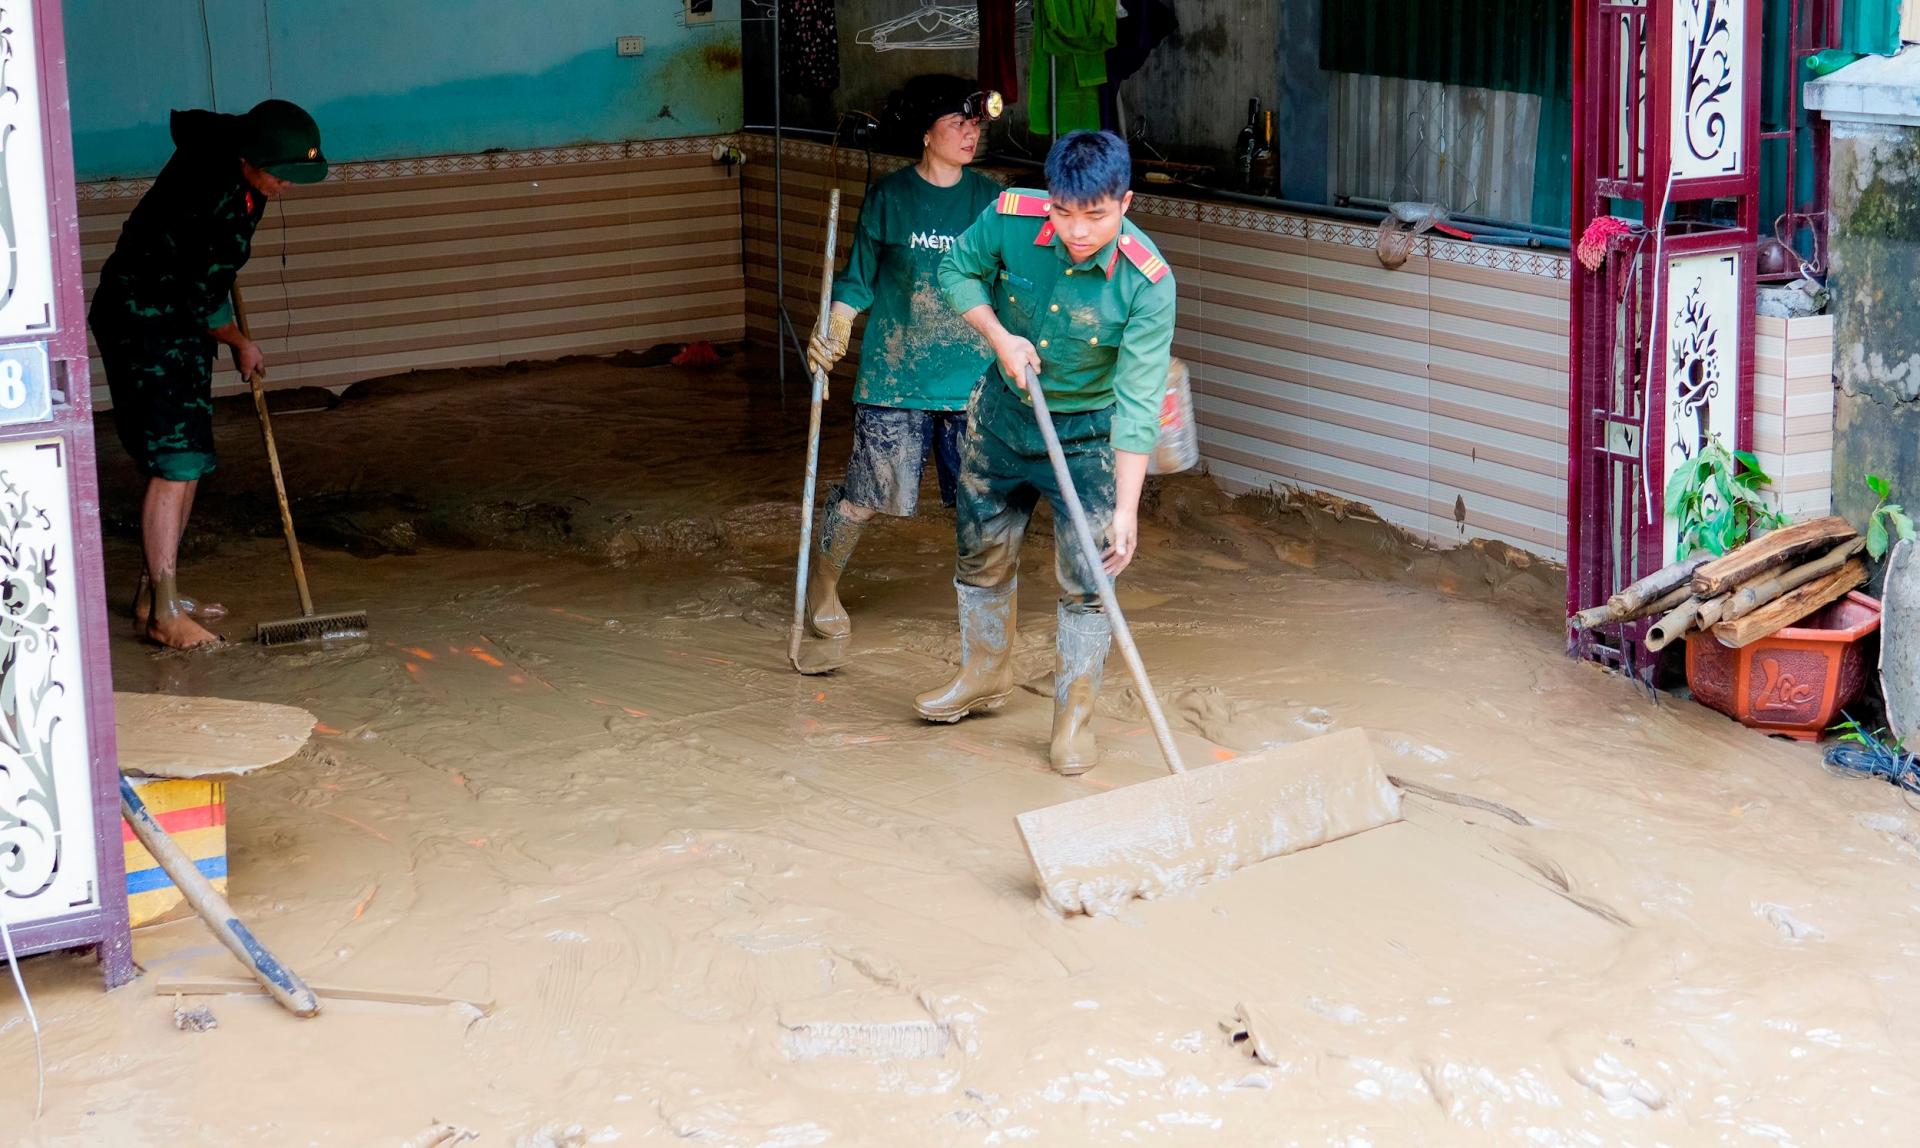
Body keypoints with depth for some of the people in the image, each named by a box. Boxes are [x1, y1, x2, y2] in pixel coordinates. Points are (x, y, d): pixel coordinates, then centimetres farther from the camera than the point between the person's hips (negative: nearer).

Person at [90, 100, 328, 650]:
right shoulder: (216, 208, -31)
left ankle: (155, 592, 18)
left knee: (189, 460, 10)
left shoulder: (218, 138, -5)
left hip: (179, 320, 10)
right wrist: (242, 346, -1)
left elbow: (184, 119, 20)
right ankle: (163, 612, -12)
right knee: (175, 461, -14)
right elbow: (203, 301, -20)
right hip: (143, 322, -10)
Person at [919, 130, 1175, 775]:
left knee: (1085, 581, -2)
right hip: (1002, 412, 4)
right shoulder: (1010, 219, -23)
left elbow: (1138, 405, -29)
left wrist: (1126, 507, -34)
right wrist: (999, 336, -18)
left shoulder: (1147, 282, -30)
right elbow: (958, 270, -1)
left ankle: (1075, 717, 17)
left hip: (1087, 432, -3)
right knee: (982, 552, 18)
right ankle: (985, 676, 41)